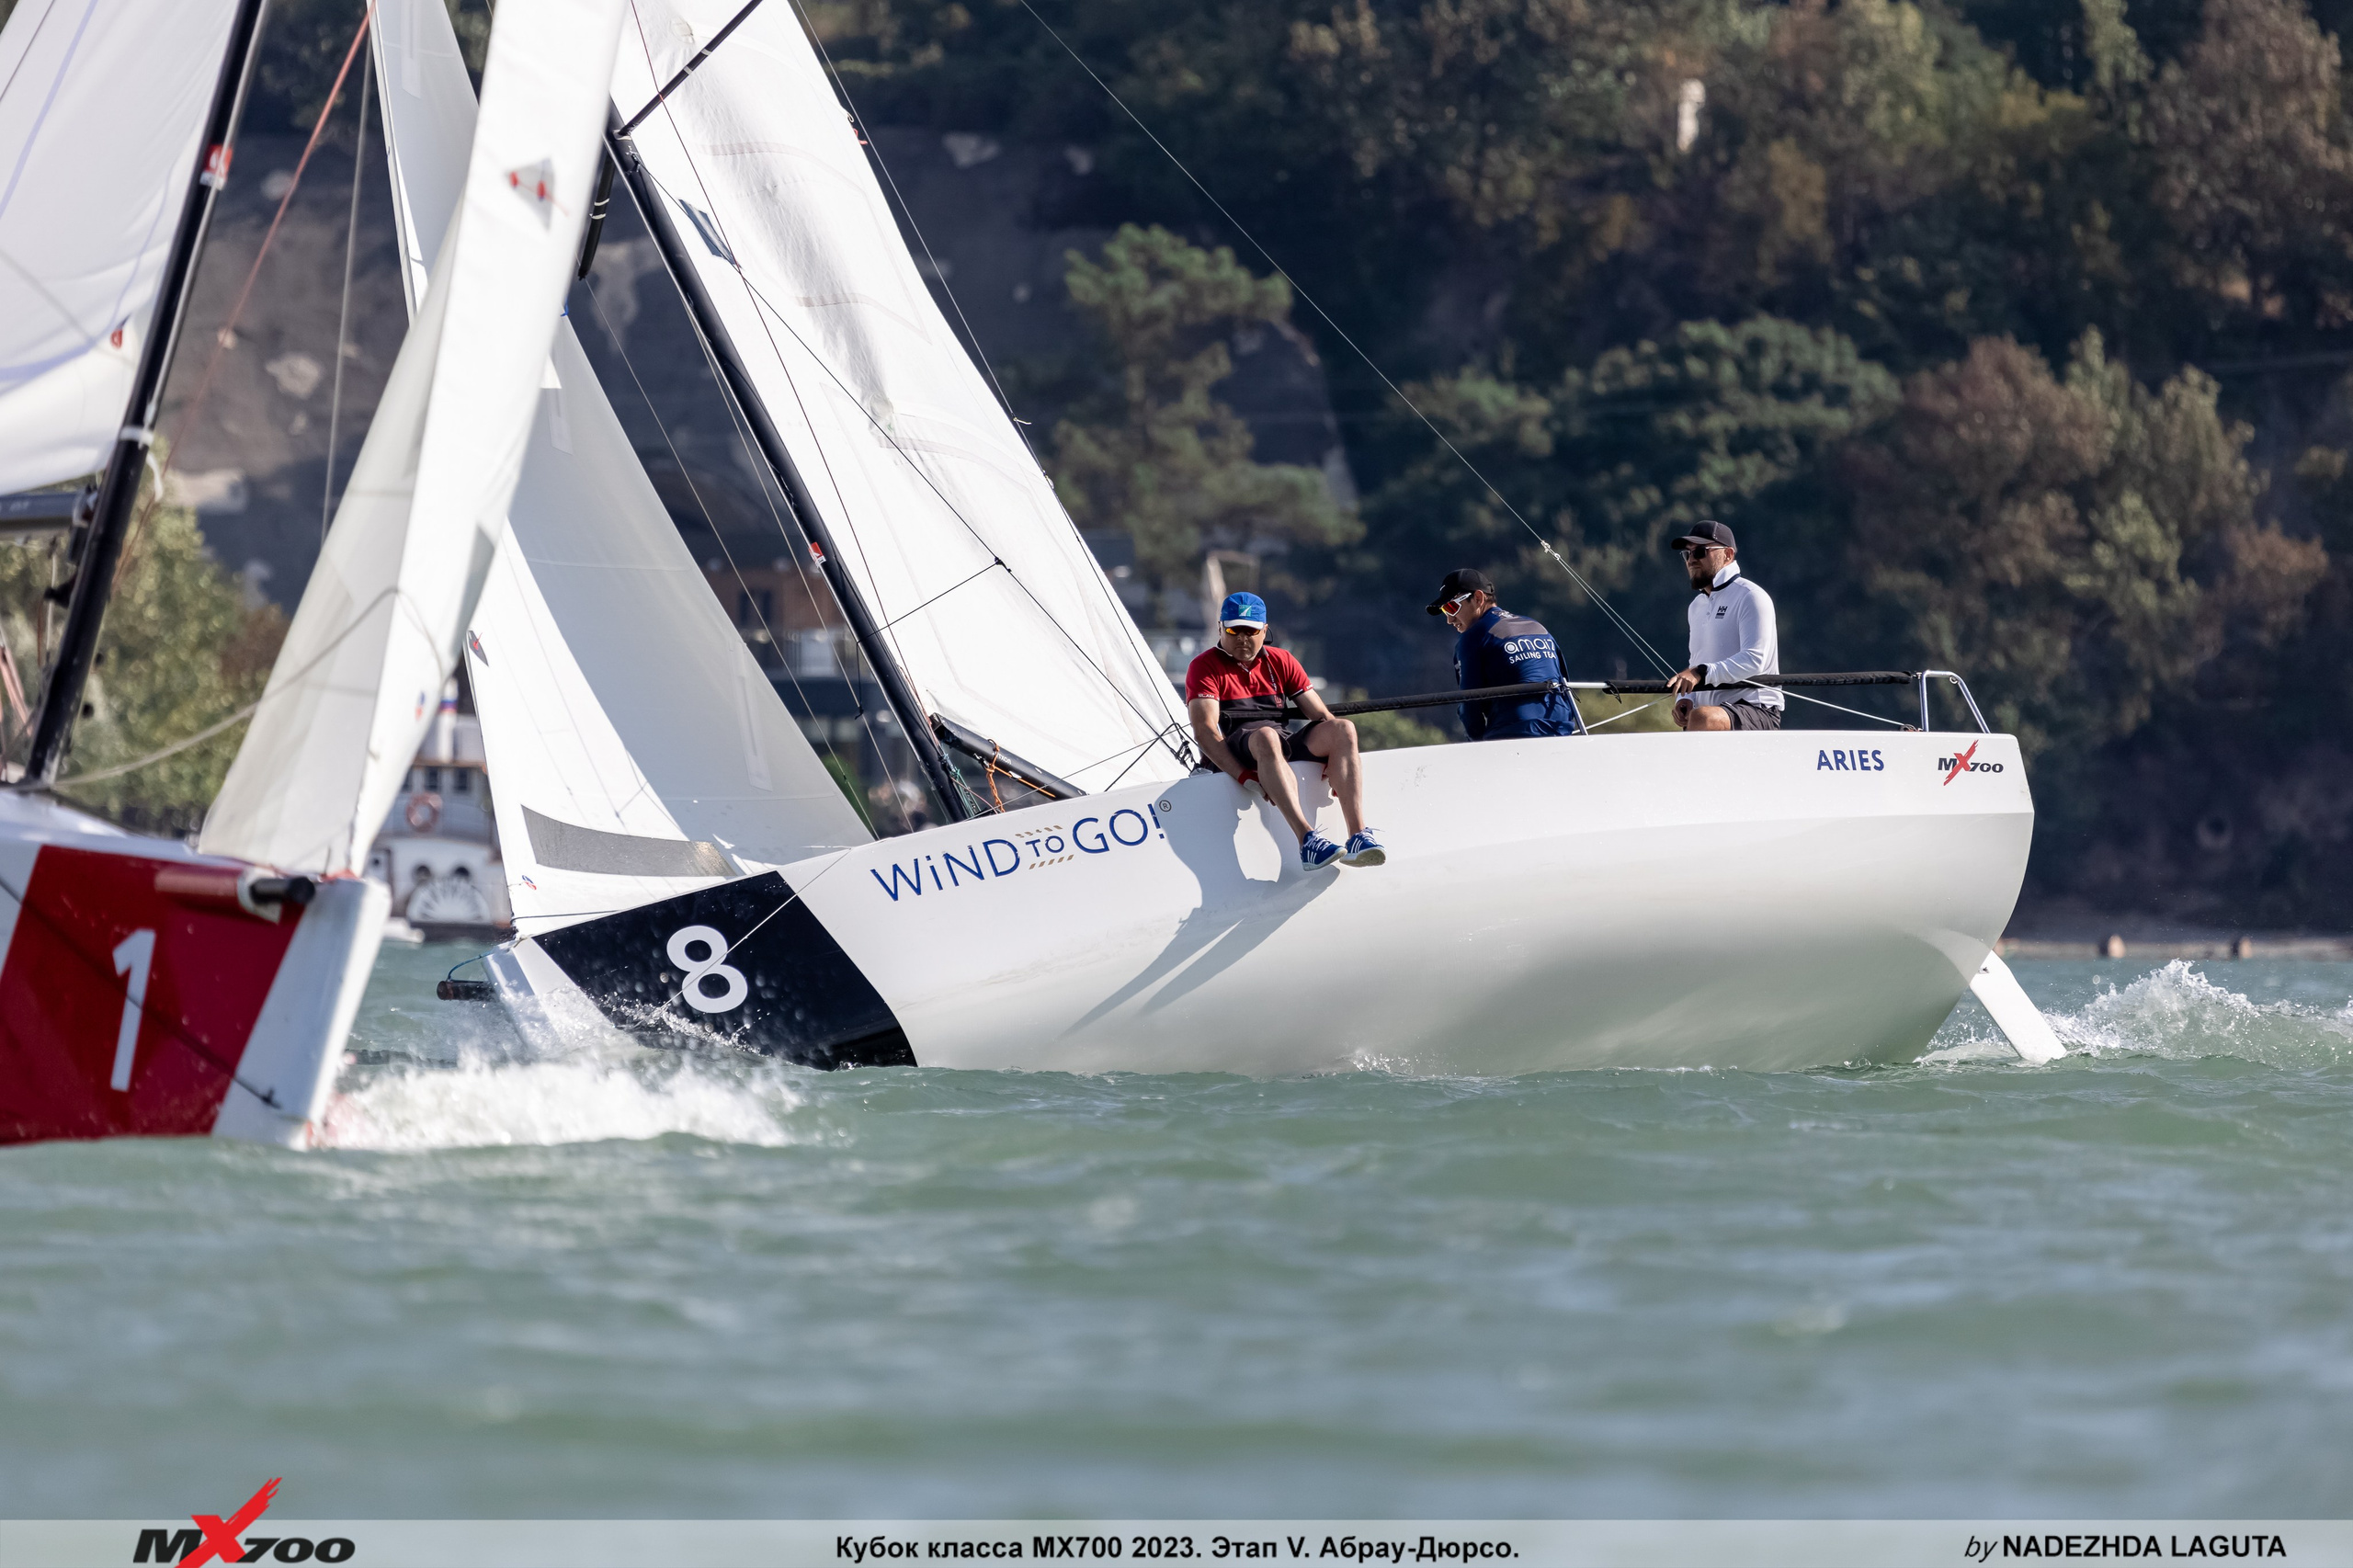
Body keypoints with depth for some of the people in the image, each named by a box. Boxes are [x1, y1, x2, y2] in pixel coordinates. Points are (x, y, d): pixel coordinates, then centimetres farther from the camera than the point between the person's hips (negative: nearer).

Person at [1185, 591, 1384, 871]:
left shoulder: (1281, 662, 18)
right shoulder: (1204, 667, 3)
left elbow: (1322, 717, 13)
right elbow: (1205, 731, -12)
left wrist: (1334, 761, -7)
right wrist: (1243, 776, -25)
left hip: (1285, 751, 5)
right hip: (1231, 760, -5)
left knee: (1343, 729, -19)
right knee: (1265, 736, -37)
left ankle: (1358, 835, -35)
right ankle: (1307, 840, -51)